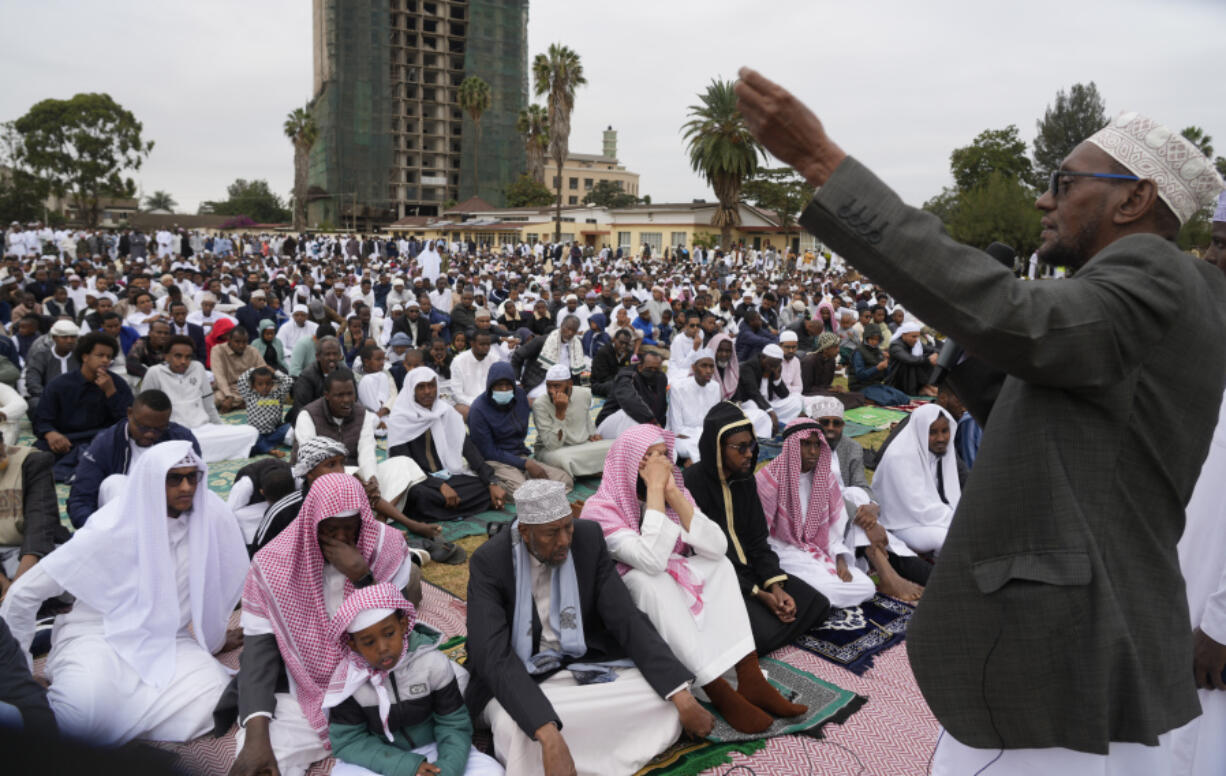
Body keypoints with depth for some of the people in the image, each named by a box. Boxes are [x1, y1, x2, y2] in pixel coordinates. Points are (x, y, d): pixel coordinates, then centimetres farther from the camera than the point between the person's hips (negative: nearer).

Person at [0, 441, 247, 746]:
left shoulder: (212, 516, -10)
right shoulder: (111, 531, -16)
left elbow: (227, 581, 8)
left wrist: (215, 637, 17)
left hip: (169, 641, 3)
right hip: (103, 638, -3)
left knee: (215, 704, -25)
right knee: (85, 711, -35)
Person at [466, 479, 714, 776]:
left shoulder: (589, 538, -11)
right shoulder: (489, 561, -20)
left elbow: (627, 618, -12)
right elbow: (494, 655, -30)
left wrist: (682, 698, -22)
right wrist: (549, 736, -44)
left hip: (585, 663, 4)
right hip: (518, 678, -3)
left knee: (667, 693, -19)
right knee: (515, 731, -37)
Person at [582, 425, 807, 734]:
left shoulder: (677, 491, -2)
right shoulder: (601, 508, -19)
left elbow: (717, 547, -17)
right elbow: (652, 560, -35)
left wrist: (673, 493, -23)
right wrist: (655, 490, -31)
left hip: (674, 594, 6)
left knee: (719, 565, -16)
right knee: (651, 578, -34)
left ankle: (750, 679, -22)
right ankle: (720, 694, -32)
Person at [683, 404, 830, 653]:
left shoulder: (745, 480, 6)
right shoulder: (691, 484, -19)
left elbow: (758, 540, 7)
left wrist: (775, 586, -11)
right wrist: (758, 594, -18)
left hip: (749, 567, 8)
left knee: (818, 605, -4)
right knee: (765, 632, -27)